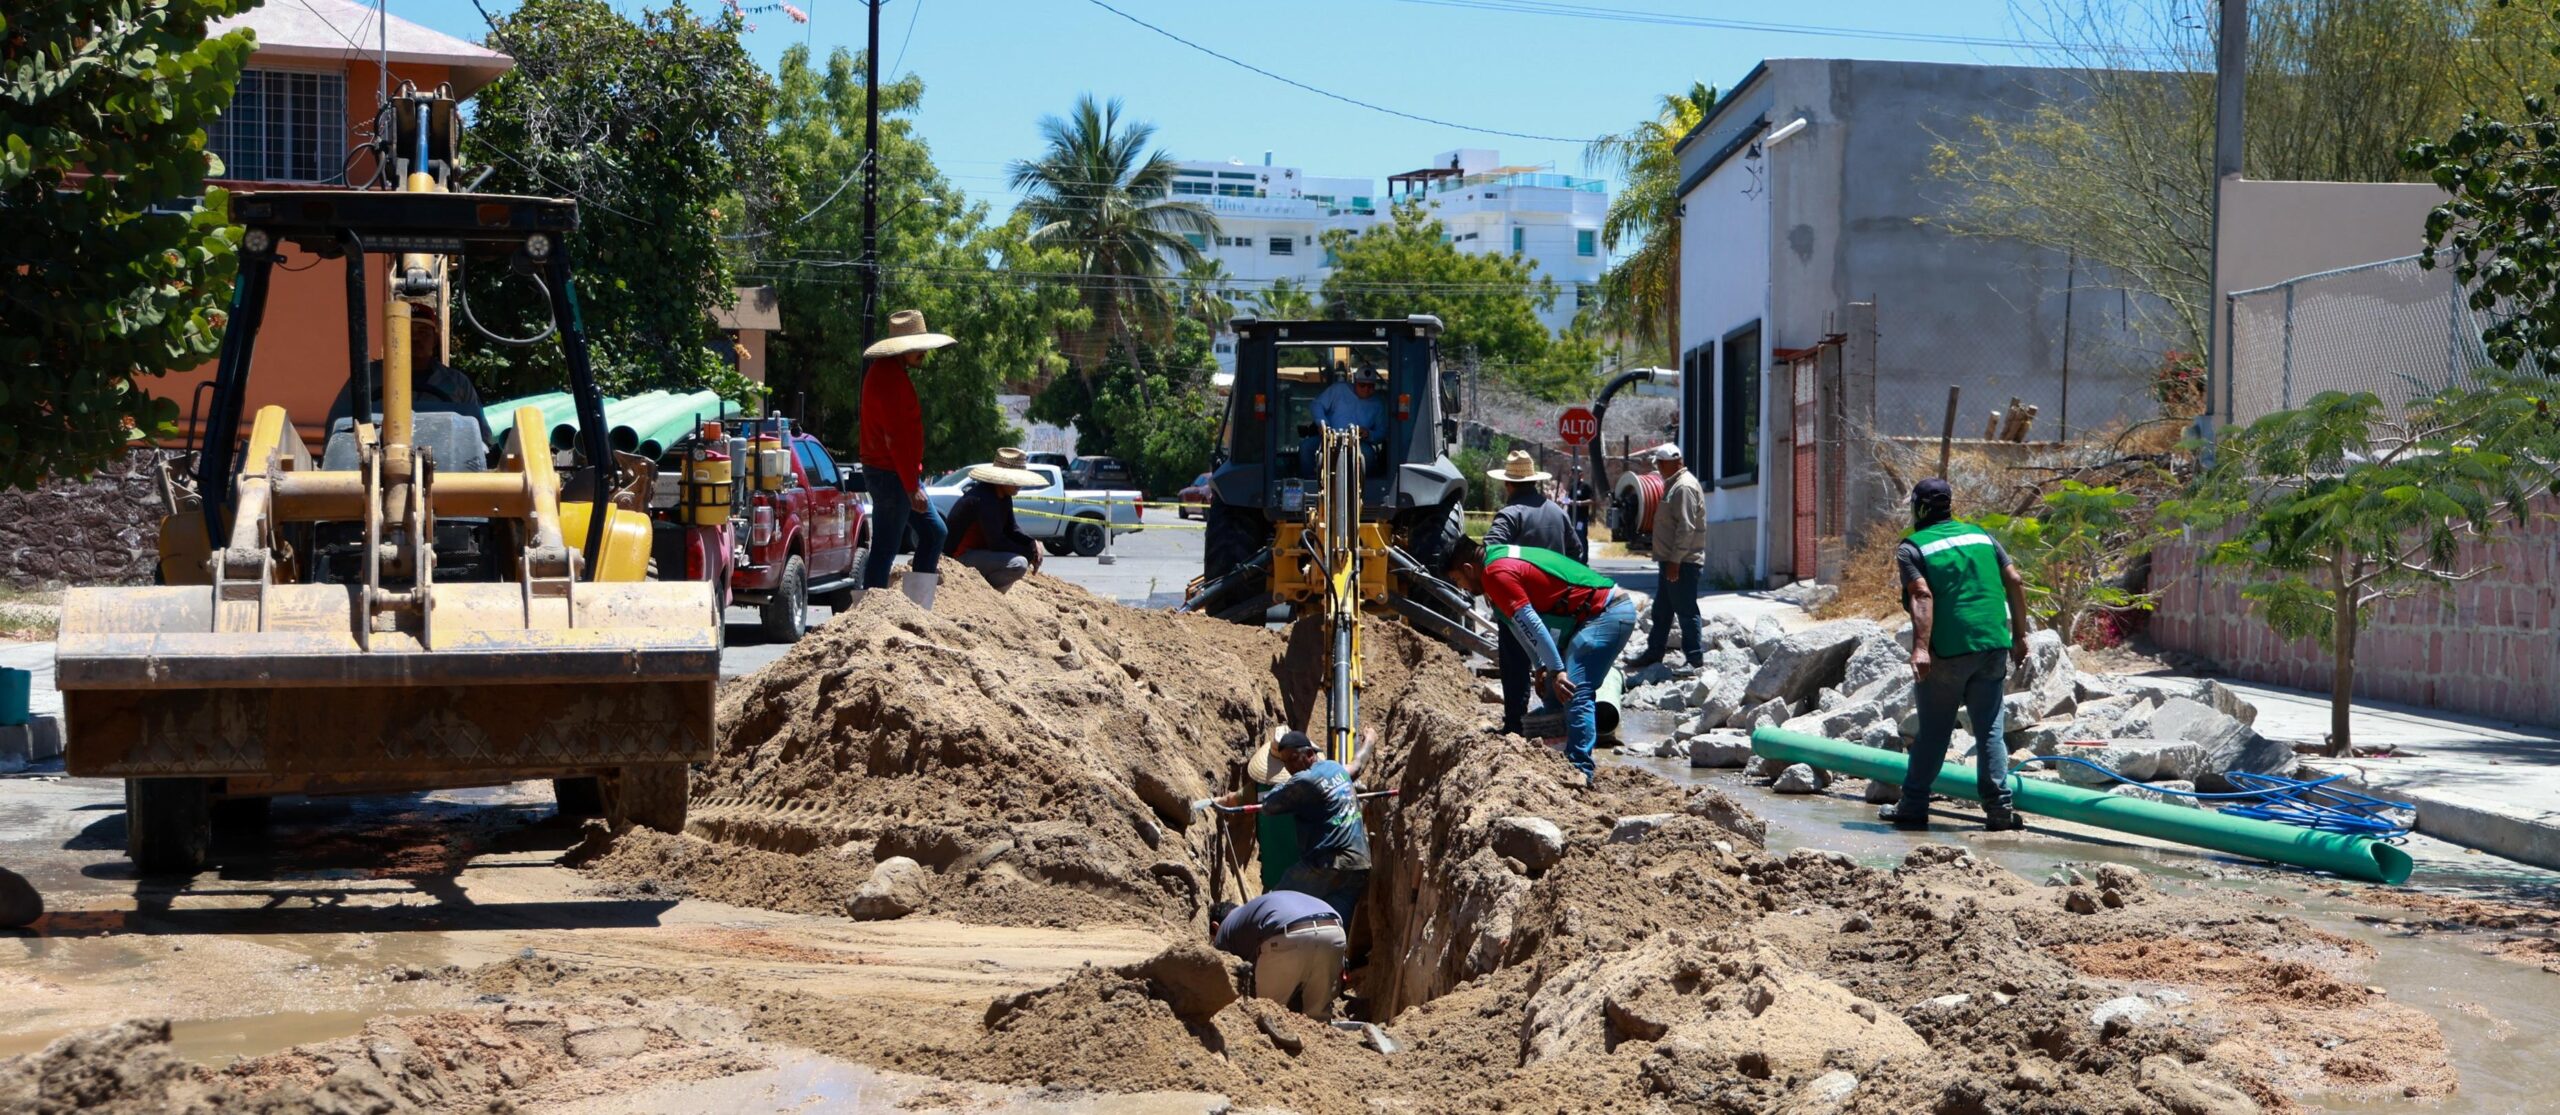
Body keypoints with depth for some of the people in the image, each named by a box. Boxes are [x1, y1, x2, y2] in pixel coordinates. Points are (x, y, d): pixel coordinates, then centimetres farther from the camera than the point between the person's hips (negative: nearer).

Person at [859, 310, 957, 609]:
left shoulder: (890, 372, 15)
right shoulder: (889, 377, -19)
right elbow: (896, 438, -24)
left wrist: (914, 480, 22)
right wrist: (912, 487, -24)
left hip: (899, 473, 11)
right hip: (890, 475, -11)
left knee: (933, 530, 14)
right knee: (885, 548, -5)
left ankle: (917, 607, 17)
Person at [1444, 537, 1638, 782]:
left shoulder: (1495, 573, -14)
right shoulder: (1505, 560, 18)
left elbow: (1530, 624, -18)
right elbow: (1526, 623, 21)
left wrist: (1556, 670, -17)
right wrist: (1541, 667, 20)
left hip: (1606, 613, -10)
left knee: (1574, 694, -17)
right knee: (1555, 692, 16)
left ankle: (1580, 770, -21)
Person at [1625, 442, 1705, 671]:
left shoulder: (1684, 487, -17)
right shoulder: (1674, 484, 16)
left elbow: (1686, 528, -23)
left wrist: (1675, 560, -23)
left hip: (1682, 563, -11)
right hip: (1672, 561, 11)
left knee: (1686, 612, -6)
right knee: (1661, 611, 17)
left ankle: (1695, 660, -2)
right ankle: (1653, 653, 26)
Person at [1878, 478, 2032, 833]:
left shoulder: (1912, 547, -2)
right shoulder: (1981, 536, 14)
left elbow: (1922, 596, -16)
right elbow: (2015, 583, 9)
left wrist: (1920, 647, -22)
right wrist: (2019, 634, 13)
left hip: (1947, 651, -4)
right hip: (1993, 645, 4)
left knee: (1933, 731, 6)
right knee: (1990, 729, 7)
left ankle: (1913, 806, 13)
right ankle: (1999, 808, 1)